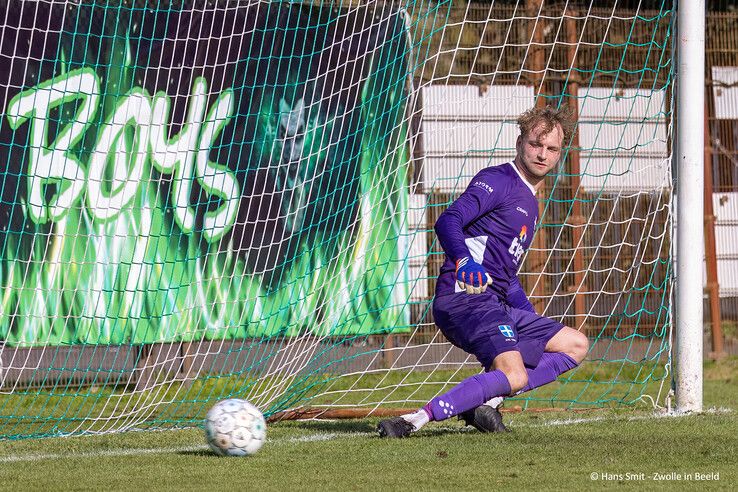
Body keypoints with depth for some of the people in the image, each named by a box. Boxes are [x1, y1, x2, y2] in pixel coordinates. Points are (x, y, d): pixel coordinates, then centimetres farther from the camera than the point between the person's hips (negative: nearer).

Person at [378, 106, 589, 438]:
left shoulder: (529, 203, 26)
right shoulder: (498, 181, -3)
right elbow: (447, 222, -20)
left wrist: (532, 319, 33)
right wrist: (464, 259, -39)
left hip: (495, 303, 10)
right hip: (465, 297, -10)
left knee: (576, 345, 12)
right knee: (514, 377, -30)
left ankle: (485, 400, -2)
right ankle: (414, 421, -34)